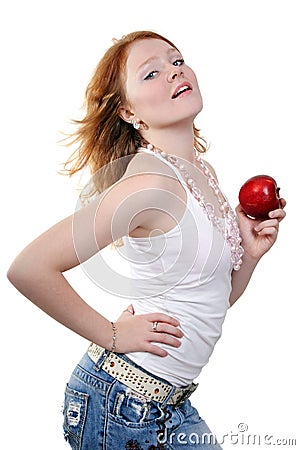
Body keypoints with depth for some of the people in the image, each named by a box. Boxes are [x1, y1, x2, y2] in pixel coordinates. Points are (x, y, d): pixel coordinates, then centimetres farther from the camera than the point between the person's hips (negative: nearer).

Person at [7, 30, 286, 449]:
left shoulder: (203, 172, 5)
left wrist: (250, 254, -4)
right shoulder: (151, 183, -22)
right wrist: (112, 334, -18)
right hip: (122, 409, -8)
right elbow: (28, 268, -28)